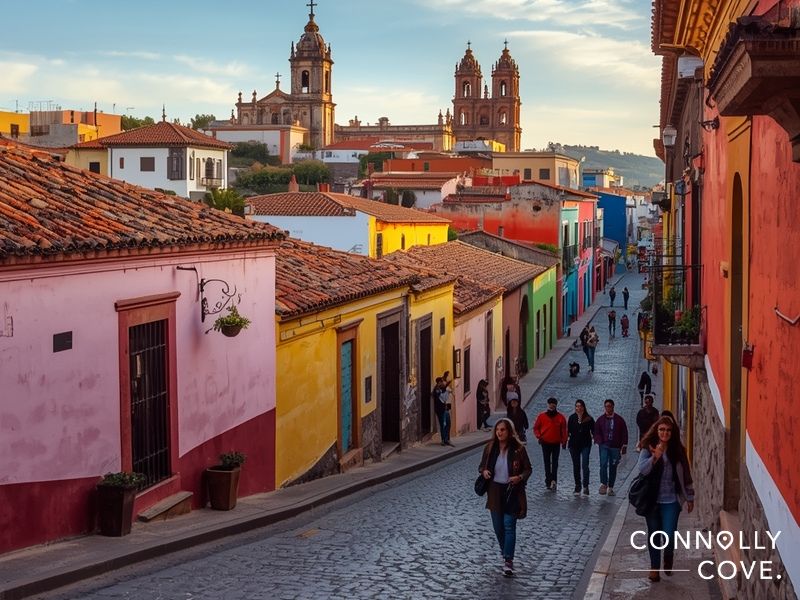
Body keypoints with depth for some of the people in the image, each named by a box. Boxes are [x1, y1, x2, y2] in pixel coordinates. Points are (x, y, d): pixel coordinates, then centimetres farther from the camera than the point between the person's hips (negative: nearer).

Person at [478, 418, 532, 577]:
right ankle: (506, 554, 33)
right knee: (498, 527, 11)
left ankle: (508, 561, -6)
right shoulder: (490, 448, 0)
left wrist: (520, 477, -21)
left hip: (512, 491, -4)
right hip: (495, 491, 4)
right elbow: (481, 466, 11)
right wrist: (484, 471, -12)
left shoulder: (518, 449, -9)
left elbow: (528, 469, -1)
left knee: (509, 526, -8)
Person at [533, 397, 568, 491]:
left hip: (556, 443, -1)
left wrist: (564, 441, -2)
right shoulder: (542, 416, 2)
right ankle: (548, 481, 8)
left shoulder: (560, 417, 1)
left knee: (555, 462, -6)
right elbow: (536, 428, 9)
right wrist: (539, 436, -7)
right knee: (547, 463, 4)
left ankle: (554, 480, -12)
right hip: (545, 443, 1)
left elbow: (564, 430, 5)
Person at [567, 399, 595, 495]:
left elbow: (593, 430, 2)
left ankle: (585, 486, -9)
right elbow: (568, 430, 5)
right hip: (574, 444, 3)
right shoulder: (572, 418, 5)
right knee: (576, 466, 10)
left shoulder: (588, 419, -1)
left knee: (585, 465, -12)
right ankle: (577, 486, 18)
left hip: (585, 444, -3)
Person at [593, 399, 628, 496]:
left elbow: (624, 433, 7)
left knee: (613, 467, 4)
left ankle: (610, 487, 10)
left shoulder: (619, 420, 4)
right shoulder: (600, 419, 6)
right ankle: (603, 484, -17)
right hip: (604, 446, 0)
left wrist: (624, 446, 2)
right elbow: (596, 432, 10)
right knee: (603, 464, -17)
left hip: (615, 447, 0)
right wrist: (599, 441, -7)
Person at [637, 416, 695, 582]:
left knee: (668, 537, -7)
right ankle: (654, 567, 27)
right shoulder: (648, 449, -5)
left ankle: (668, 556, 27)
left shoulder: (678, 450, 0)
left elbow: (685, 475, 8)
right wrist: (655, 457, -34)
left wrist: (690, 497, 12)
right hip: (652, 499, 0)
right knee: (654, 535, 11)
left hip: (671, 501, 0)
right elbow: (641, 469, -19)